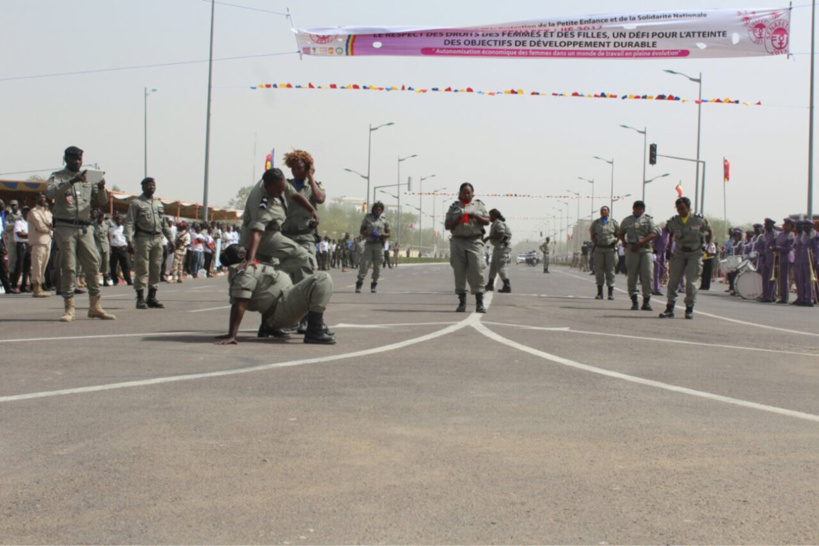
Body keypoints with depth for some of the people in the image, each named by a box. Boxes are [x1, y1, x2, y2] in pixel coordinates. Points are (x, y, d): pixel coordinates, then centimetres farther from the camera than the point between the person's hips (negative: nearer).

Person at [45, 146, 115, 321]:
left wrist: (101, 188, -6)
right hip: (65, 227, -4)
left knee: (93, 264, -1)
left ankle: (95, 307, 5)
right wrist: (71, 182, -27)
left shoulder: (88, 178, 17)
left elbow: (102, 202, 15)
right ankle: (69, 308, 0)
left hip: (85, 228, 4)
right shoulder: (57, 177, 5)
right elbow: (50, 192, -16)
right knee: (68, 267, -4)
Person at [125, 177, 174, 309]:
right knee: (142, 270, -6)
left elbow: (164, 224, 23)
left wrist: (170, 239, 18)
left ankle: (152, 298, 15)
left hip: (157, 239, 6)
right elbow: (129, 223, -9)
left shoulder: (159, 204, 18)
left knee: (156, 270, 7)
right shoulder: (136, 203, -2)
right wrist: (129, 241, -18)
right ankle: (140, 299, -2)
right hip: (143, 238, -6)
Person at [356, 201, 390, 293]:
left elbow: (388, 234, 9)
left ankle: (374, 285, 13)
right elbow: (361, 231, 7)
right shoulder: (367, 218, 5)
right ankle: (359, 284, -9)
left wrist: (381, 235, -12)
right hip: (369, 244, -1)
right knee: (364, 263, -9)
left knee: (377, 265, 3)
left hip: (379, 245, 1)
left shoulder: (384, 220, 6)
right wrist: (368, 234, -13)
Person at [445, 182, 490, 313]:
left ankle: (479, 302, -7)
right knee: (459, 272, 1)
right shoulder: (454, 207, 14)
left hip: (475, 241, -1)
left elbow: (487, 221, 8)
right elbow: (447, 225, 10)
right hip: (458, 241, 1)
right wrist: (457, 219, -8)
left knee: (477, 271, -10)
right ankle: (462, 302, 7)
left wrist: (475, 216, -9)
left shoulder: (479, 205, 13)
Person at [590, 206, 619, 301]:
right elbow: (592, 235, 20)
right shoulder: (595, 223, 11)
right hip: (598, 249, 2)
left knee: (610, 271, -1)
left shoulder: (613, 223, 7)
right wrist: (594, 243, 8)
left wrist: (614, 242, 5)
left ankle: (611, 293, 4)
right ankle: (599, 292, 8)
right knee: (599, 270, 2)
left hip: (610, 249, -1)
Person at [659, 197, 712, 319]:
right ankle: (669, 309, 2)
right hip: (679, 254, 3)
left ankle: (689, 309, 7)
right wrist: (669, 247, 5)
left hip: (695, 254, -3)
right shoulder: (673, 222, -3)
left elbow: (710, 231, 6)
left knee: (691, 282, -9)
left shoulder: (698, 220, -10)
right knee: (673, 281, -4)